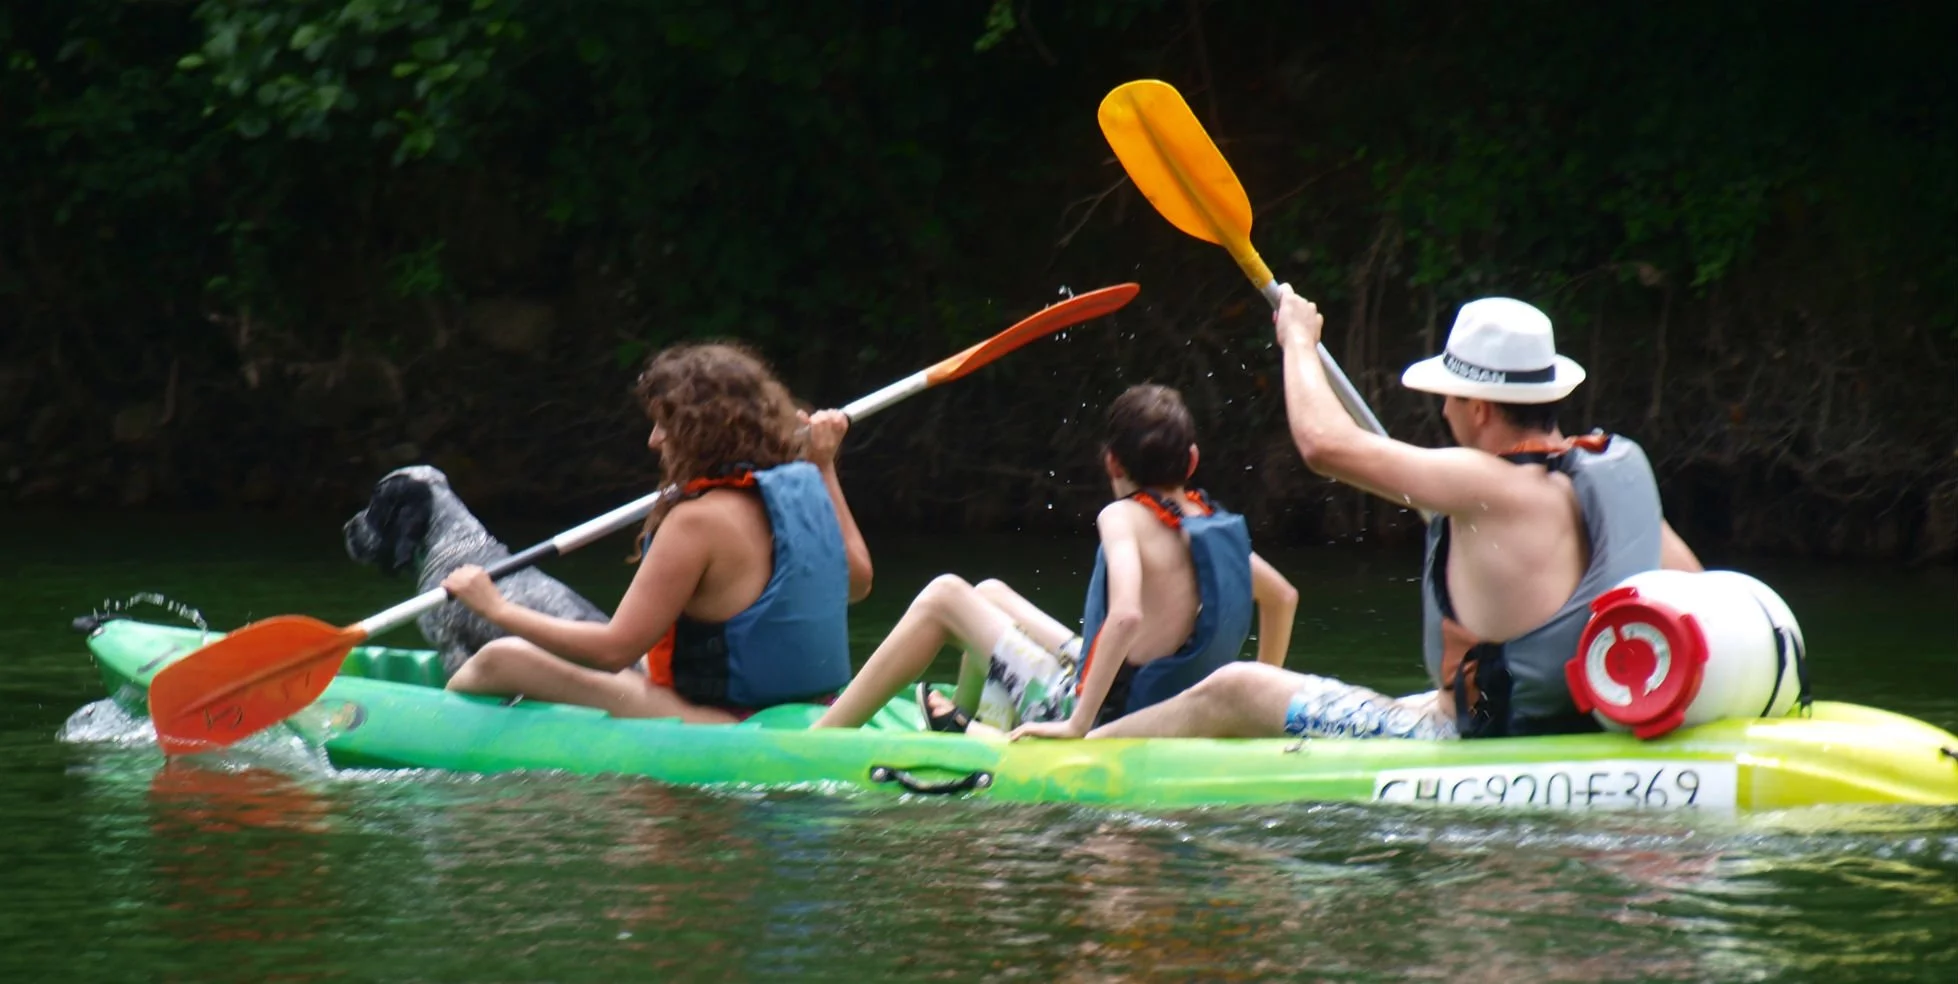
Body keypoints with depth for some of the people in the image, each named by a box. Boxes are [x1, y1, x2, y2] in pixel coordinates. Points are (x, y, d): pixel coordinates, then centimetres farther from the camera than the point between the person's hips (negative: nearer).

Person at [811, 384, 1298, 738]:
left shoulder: (1125, 517, -19)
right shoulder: (1210, 520, 5)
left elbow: (1126, 615, -35)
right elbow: (1283, 596, 16)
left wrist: (1077, 723, -32)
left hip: (1097, 715, -8)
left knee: (944, 597, 2)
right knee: (988, 595, 24)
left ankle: (815, 743, 2)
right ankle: (963, 725, 40)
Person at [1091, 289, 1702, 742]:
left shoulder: (1491, 484, -24)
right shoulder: (1616, 466, -2)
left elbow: (1325, 442, -22)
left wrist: (1300, 341, -4)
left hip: (1477, 745, -9)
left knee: (1233, 693, 3)